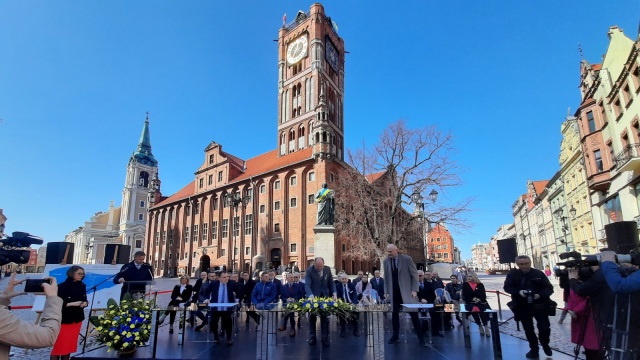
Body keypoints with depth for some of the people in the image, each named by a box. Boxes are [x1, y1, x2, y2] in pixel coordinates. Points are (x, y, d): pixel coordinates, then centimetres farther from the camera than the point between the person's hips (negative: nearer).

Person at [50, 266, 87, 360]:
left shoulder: (82, 286, 3)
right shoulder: (62, 287, -14)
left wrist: (85, 303, -10)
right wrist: (72, 304, -22)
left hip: (77, 320, 5)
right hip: (63, 320, -5)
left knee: (70, 345, 15)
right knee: (58, 345, 3)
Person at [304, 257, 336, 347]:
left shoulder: (327, 269, -4)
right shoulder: (309, 270, -15)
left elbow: (331, 282, 4)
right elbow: (307, 285, -22)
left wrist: (334, 293, -10)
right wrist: (311, 296, -37)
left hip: (325, 297, 2)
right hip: (313, 297, -2)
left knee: (325, 318, 6)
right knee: (312, 318, 10)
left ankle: (325, 338, 16)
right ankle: (312, 337, 23)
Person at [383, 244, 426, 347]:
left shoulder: (407, 259, -9)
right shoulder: (386, 262, 1)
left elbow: (414, 275, -5)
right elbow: (386, 278, 9)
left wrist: (414, 290, -11)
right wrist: (386, 291, 4)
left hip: (407, 292, -3)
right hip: (394, 293, 3)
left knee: (414, 315, 1)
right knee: (394, 314, 7)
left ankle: (421, 338, 12)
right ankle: (395, 336, 22)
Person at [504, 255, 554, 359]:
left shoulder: (539, 274, -6)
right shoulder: (512, 274, -6)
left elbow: (549, 288, -4)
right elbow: (507, 287, -4)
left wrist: (540, 295, -23)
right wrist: (518, 292, -23)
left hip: (539, 306, 0)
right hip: (523, 307, 1)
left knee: (545, 328, 1)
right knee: (528, 330, 10)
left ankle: (545, 345, 31)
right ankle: (534, 349, 29)